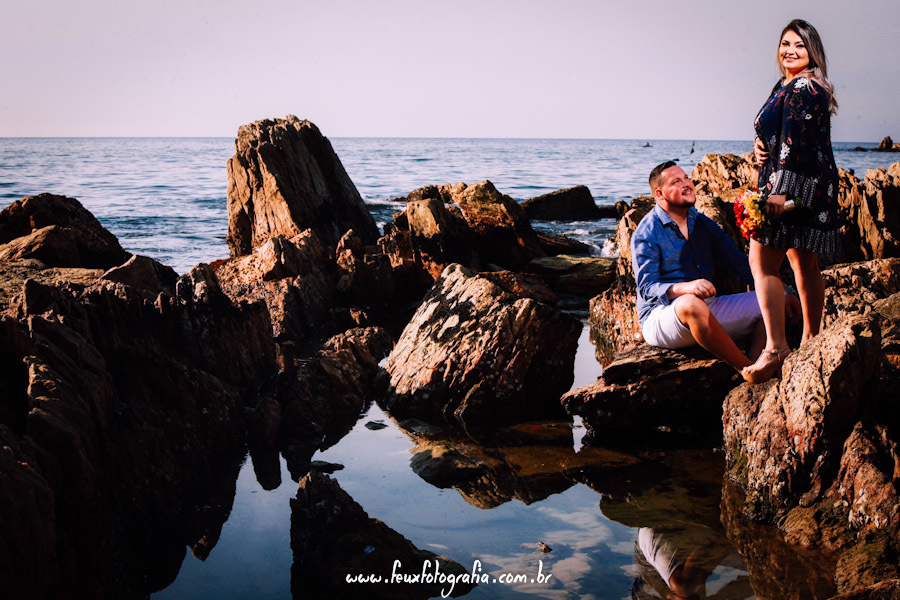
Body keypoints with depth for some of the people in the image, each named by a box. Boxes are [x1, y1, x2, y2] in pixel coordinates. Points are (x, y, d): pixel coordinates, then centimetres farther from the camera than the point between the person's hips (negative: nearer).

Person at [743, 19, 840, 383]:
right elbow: (774, 135, 24)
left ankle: (775, 348, -18)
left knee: (762, 261, -15)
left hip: (796, 185, -11)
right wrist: (761, 147, 0)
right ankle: (811, 340, 24)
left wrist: (780, 190, -27)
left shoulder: (804, 88, -12)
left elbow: (796, 142, -21)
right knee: (803, 262, 15)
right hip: (804, 189, 11)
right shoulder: (785, 87, 19)